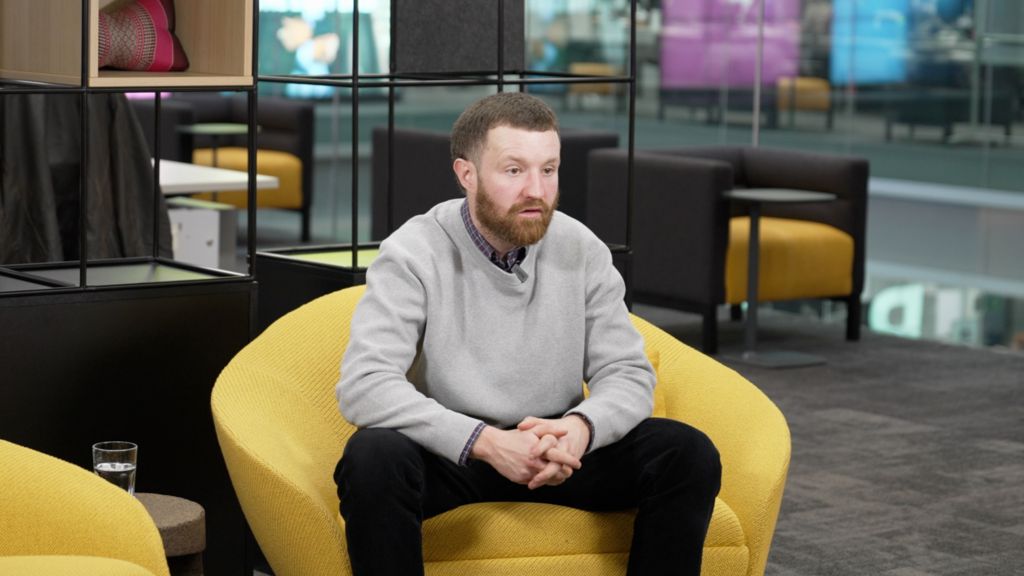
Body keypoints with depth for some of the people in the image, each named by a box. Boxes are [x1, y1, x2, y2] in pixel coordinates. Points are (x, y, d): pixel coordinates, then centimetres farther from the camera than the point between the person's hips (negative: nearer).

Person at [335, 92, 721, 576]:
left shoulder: (583, 251, -3)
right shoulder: (413, 254, -14)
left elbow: (628, 373, -3)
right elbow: (364, 384, -25)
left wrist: (581, 426, -27)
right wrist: (484, 442, -35)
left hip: (557, 452, 3)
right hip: (450, 450, -3)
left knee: (688, 454, -17)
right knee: (372, 457, -35)